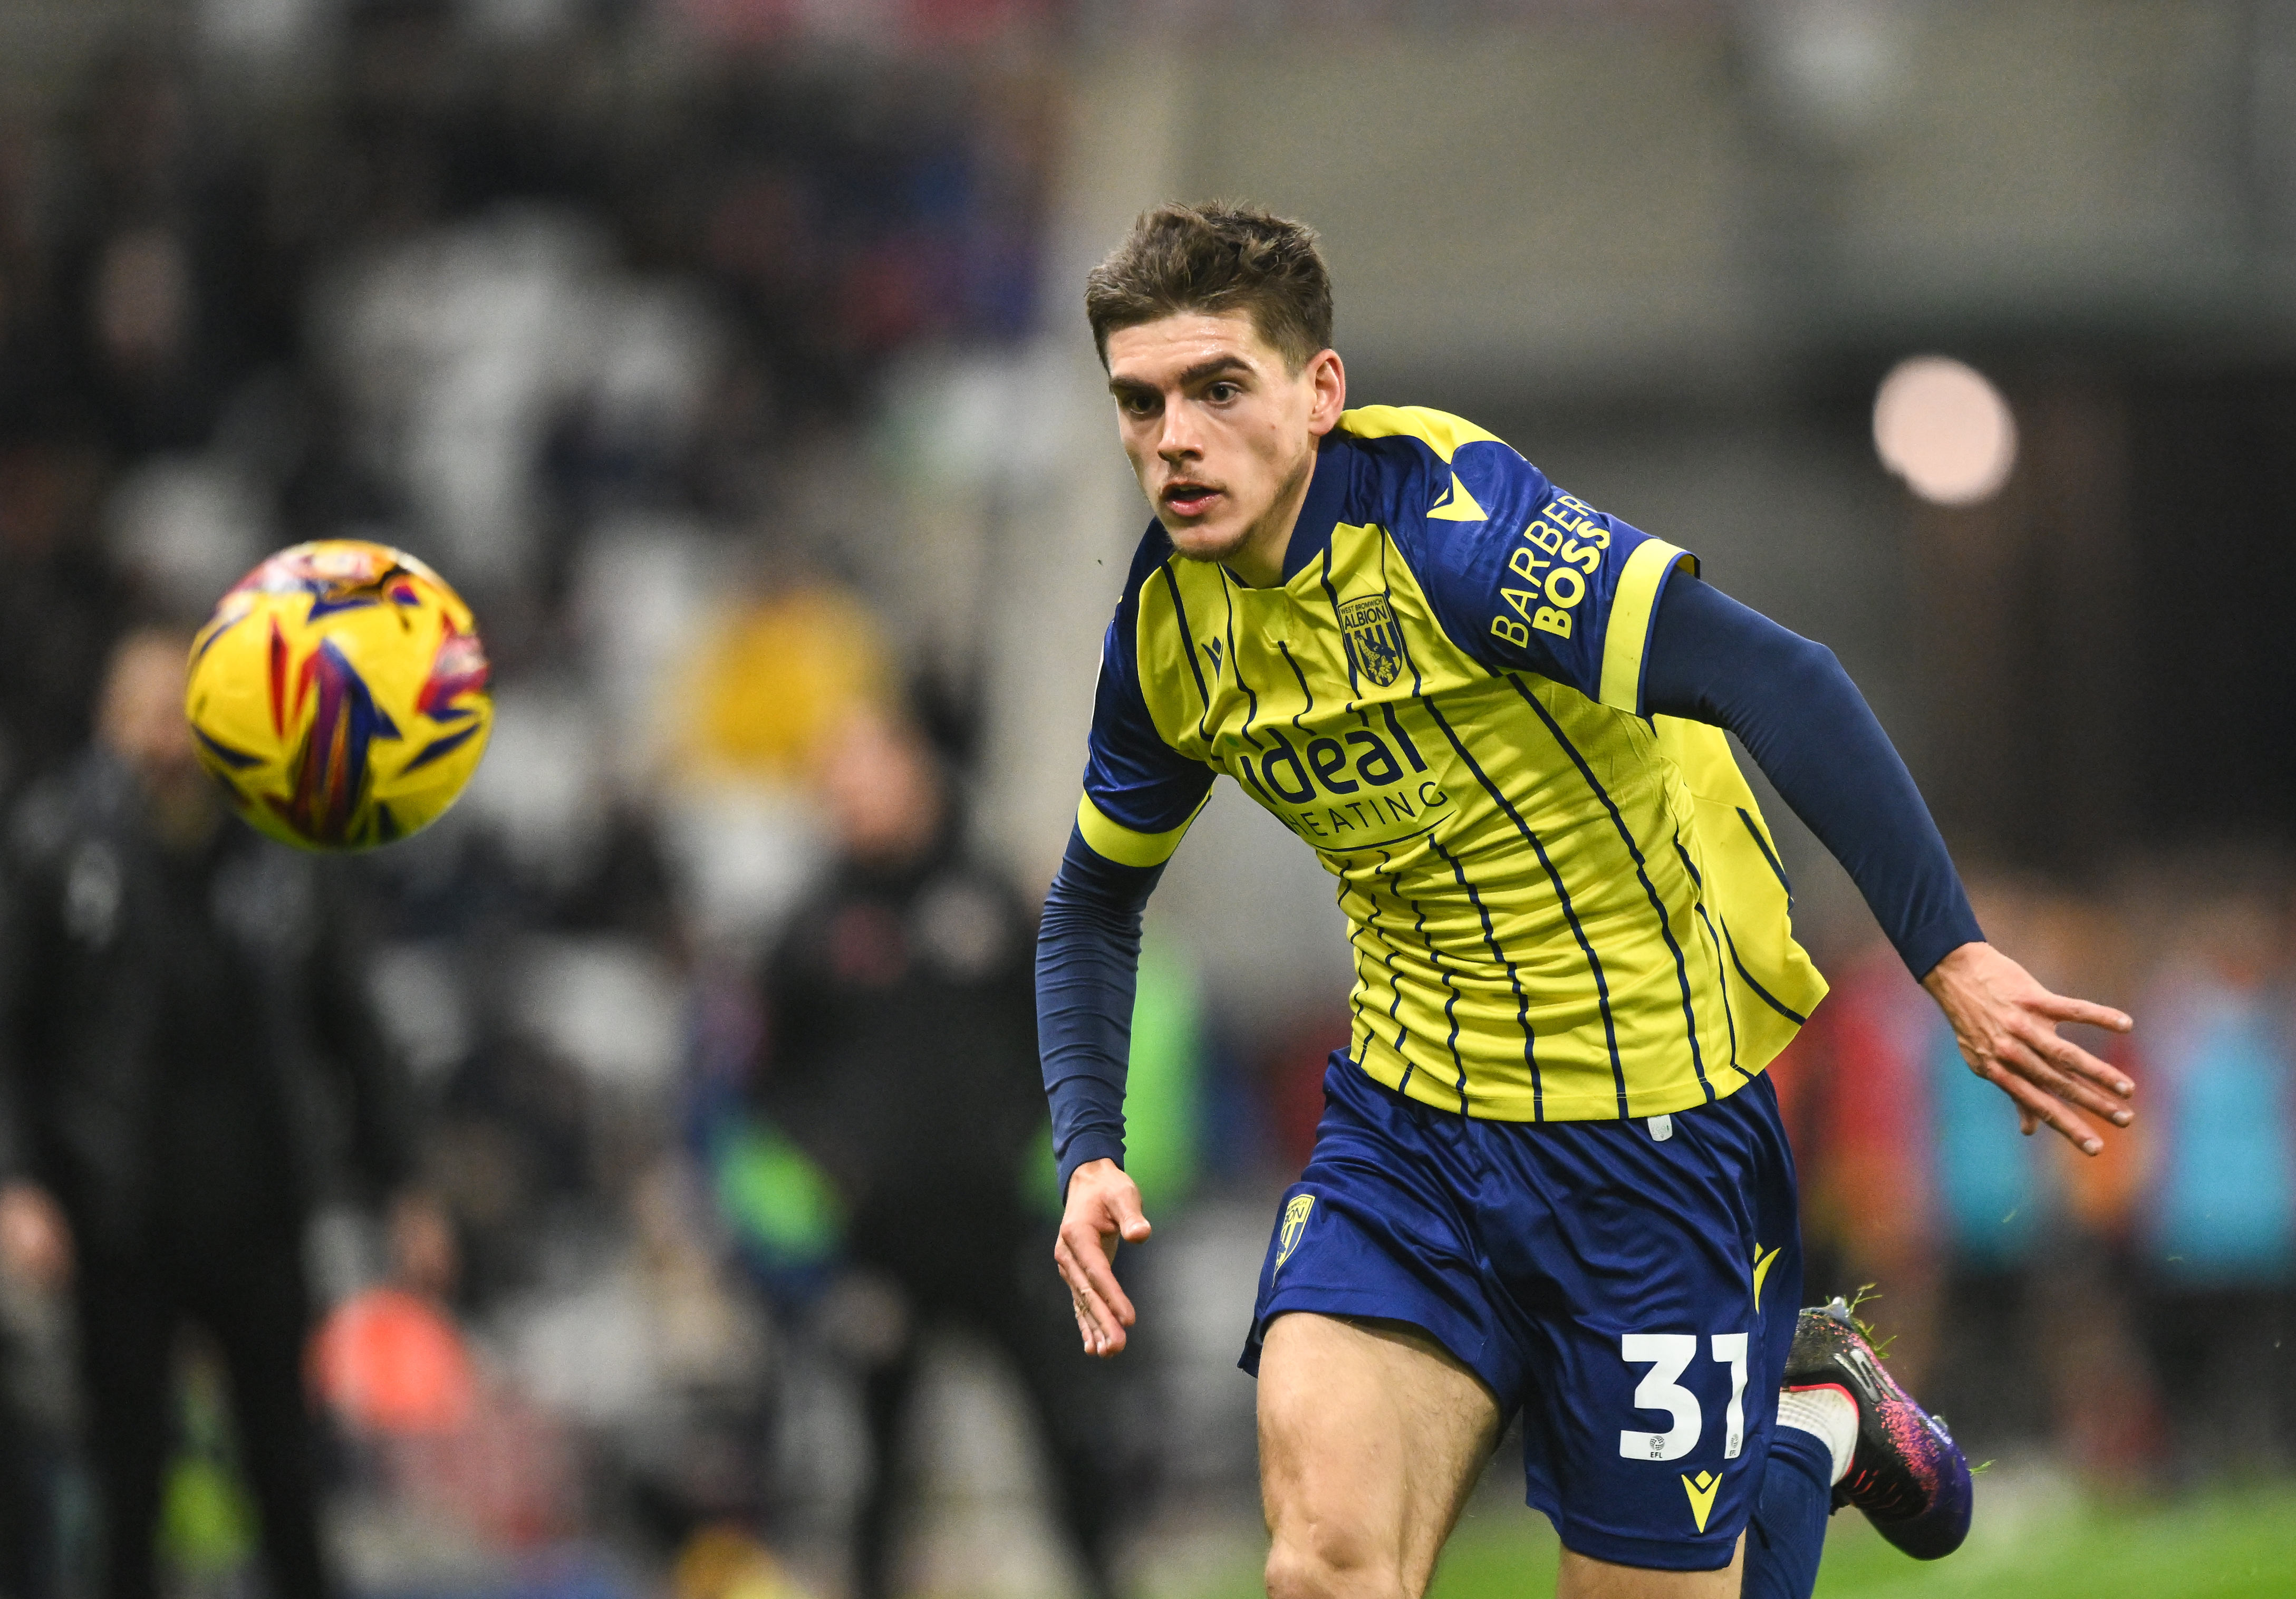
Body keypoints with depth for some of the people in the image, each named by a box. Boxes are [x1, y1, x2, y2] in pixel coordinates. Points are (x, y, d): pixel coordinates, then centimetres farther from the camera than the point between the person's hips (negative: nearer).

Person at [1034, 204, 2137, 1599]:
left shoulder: (1444, 517, -22)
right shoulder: (1168, 630, 0)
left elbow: (1776, 682, -29)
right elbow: (1095, 904, 18)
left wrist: (1954, 956, -35)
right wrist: (1091, 1154, 4)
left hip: (1654, 1119, -5)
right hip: (1407, 1117, 5)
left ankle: (1819, 1426, 33)